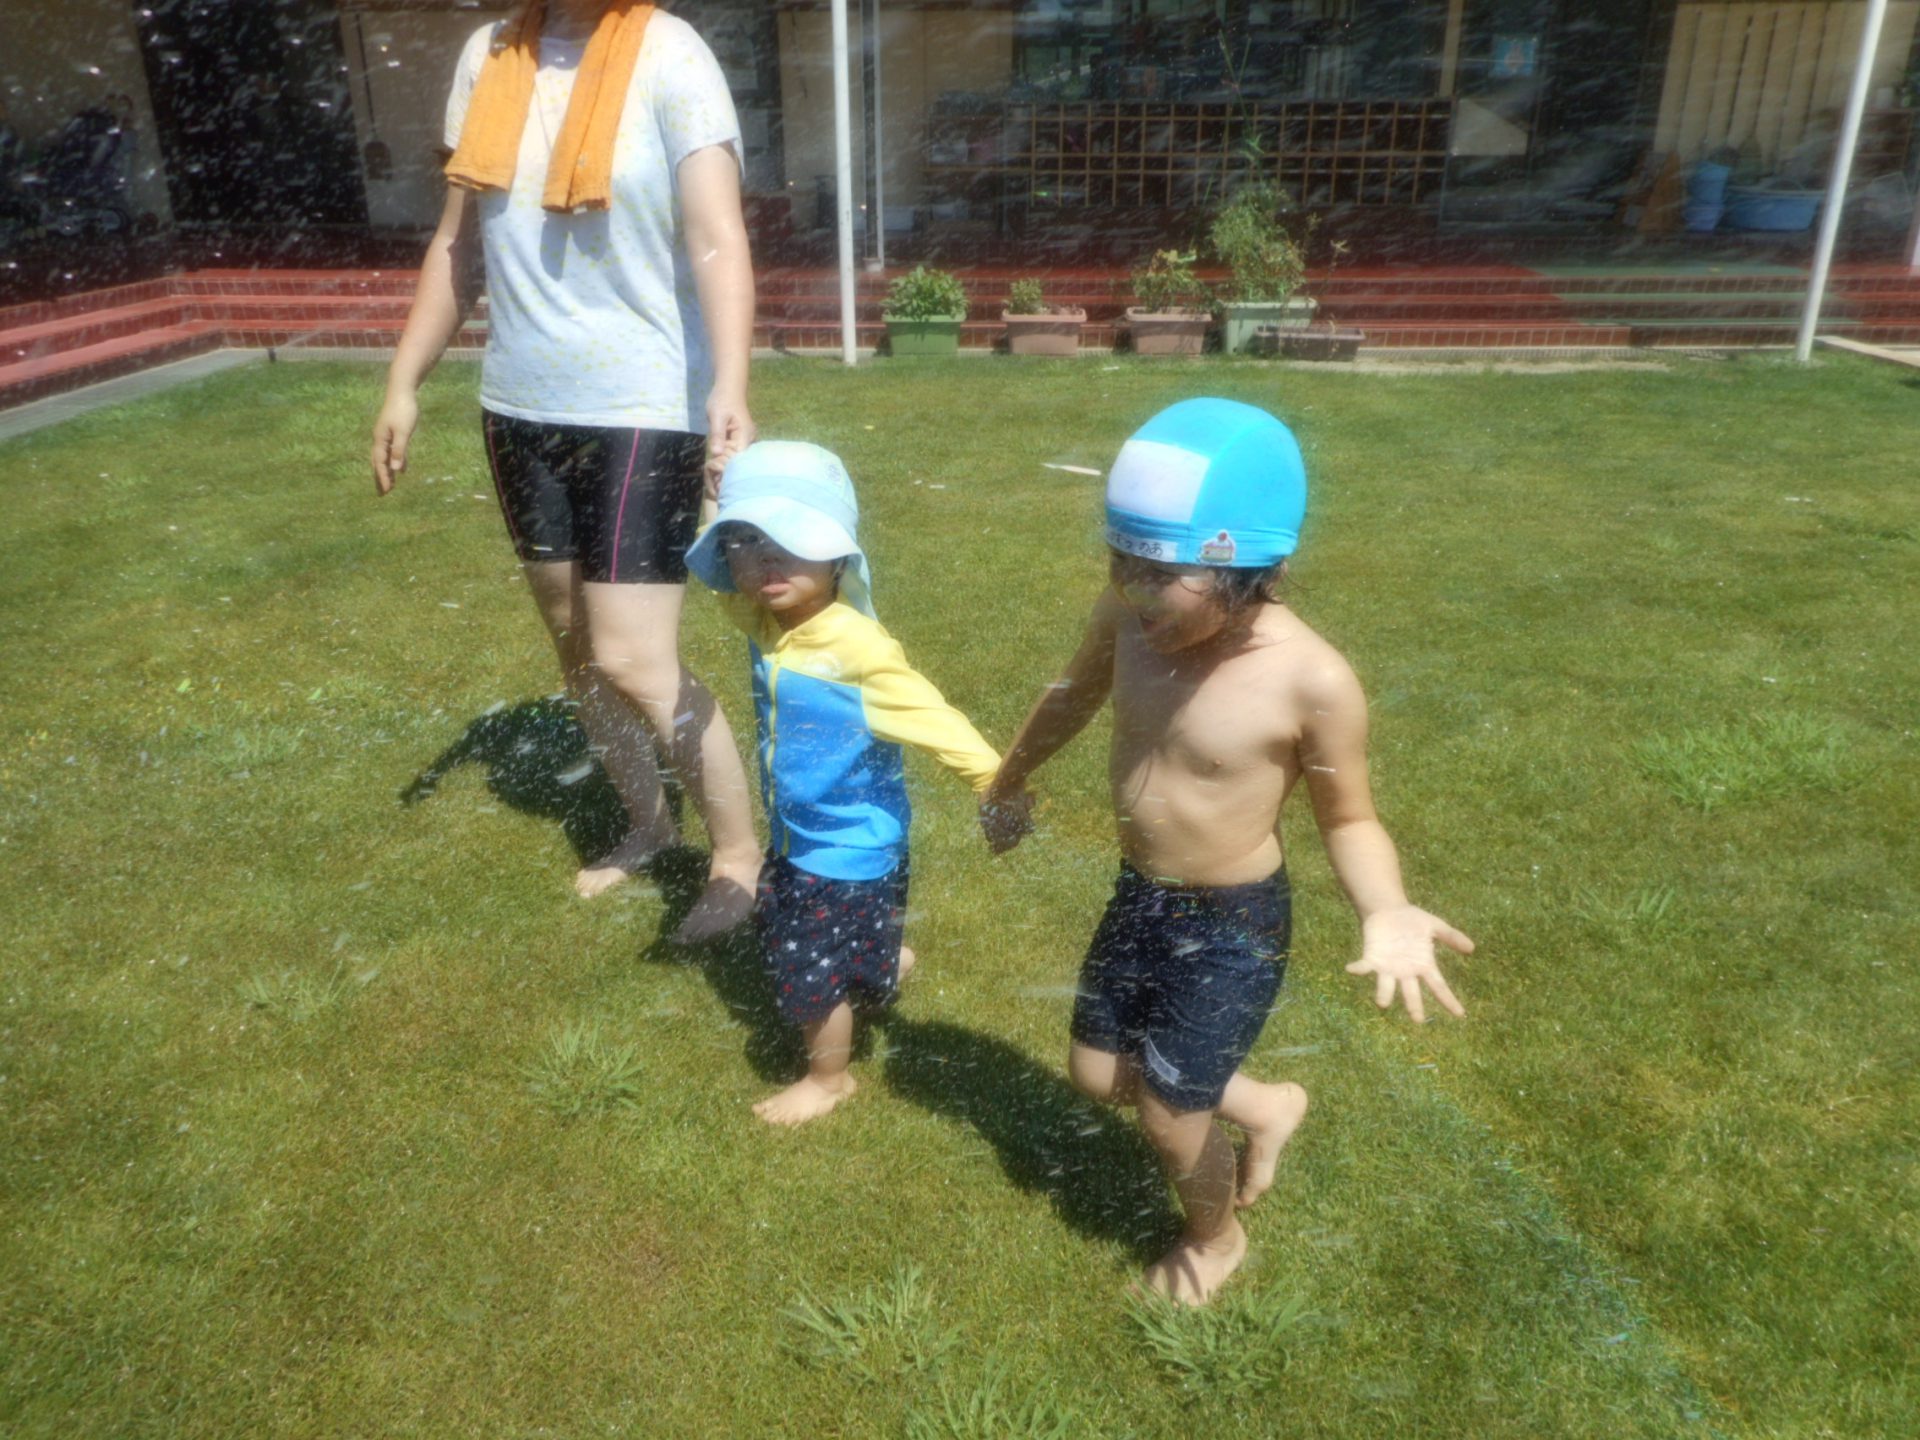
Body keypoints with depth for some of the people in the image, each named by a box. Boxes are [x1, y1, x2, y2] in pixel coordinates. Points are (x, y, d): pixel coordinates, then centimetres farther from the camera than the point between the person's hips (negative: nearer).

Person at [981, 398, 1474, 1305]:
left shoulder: (1312, 682, -30)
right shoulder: (1127, 621, -16)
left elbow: (1349, 819, -13)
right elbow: (1075, 693, 7)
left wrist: (1384, 911, -35)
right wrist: (1011, 779, 24)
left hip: (1233, 926, -6)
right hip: (1138, 897, 6)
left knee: (1168, 1111, 10)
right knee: (1097, 1073, 21)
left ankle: (1215, 1238, 46)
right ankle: (1265, 1108, 46)